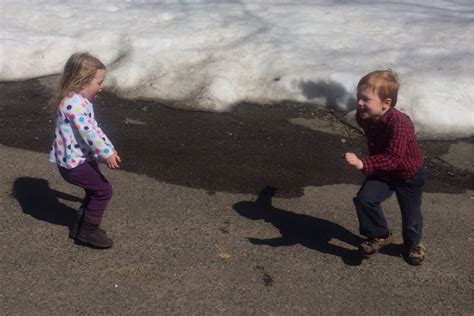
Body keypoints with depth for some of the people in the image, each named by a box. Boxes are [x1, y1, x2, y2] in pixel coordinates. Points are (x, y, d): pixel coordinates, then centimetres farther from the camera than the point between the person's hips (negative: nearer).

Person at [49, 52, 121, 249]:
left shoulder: (81, 101, 10)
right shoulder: (74, 103, -25)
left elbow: (94, 128, 18)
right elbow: (88, 132, -30)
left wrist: (109, 148, 20)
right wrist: (107, 153, -25)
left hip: (84, 158, 10)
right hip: (73, 162, -10)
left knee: (96, 190, 19)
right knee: (104, 190, -6)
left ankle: (79, 227, 32)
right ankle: (88, 233, 8)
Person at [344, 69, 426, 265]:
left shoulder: (398, 123, -37)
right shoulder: (364, 117, -16)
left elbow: (393, 159, -44)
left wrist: (363, 164, -54)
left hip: (409, 174, -5)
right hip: (382, 171, 5)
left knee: (410, 214, 11)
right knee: (364, 199, -15)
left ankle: (413, 244, 42)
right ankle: (380, 235, 9)